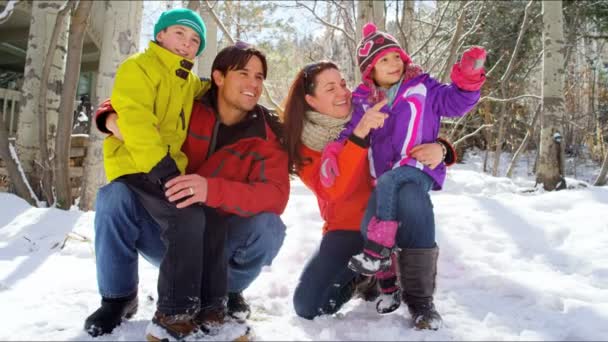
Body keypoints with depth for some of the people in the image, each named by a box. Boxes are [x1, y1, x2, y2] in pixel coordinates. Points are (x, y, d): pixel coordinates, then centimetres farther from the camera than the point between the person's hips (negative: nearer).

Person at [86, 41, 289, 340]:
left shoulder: (266, 135, -10)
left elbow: (276, 195, -26)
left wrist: (212, 190, -43)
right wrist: (112, 118, -21)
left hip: (219, 243, 0)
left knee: (268, 227, -29)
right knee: (115, 195, -23)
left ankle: (221, 294, 1)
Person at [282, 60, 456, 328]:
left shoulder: (375, 117, -6)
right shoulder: (304, 144, -9)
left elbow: (421, 140, -4)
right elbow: (333, 191, -27)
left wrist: (440, 149, -29)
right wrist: (359, 135, -38)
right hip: (346, 230, 0)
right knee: (307, 306, -14)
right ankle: (360, 279, 16)